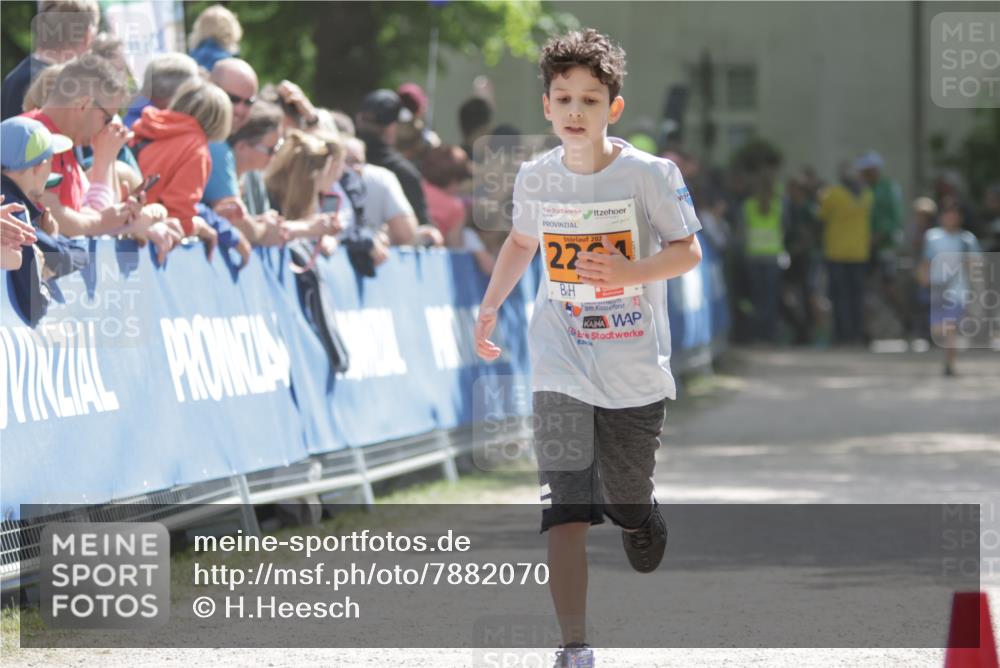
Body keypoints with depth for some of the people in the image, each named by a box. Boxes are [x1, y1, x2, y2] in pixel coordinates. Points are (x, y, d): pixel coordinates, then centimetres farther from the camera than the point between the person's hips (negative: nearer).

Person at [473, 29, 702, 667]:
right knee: (567, 508, -13)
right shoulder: (536, 178, 0)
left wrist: (630, 271, -24)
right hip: (561, 369, 1)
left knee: (633, 511, 8)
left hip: (635, 371, -1)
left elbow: (688, 251, -7)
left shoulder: (650, 174, -11)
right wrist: (489, 307, 15)